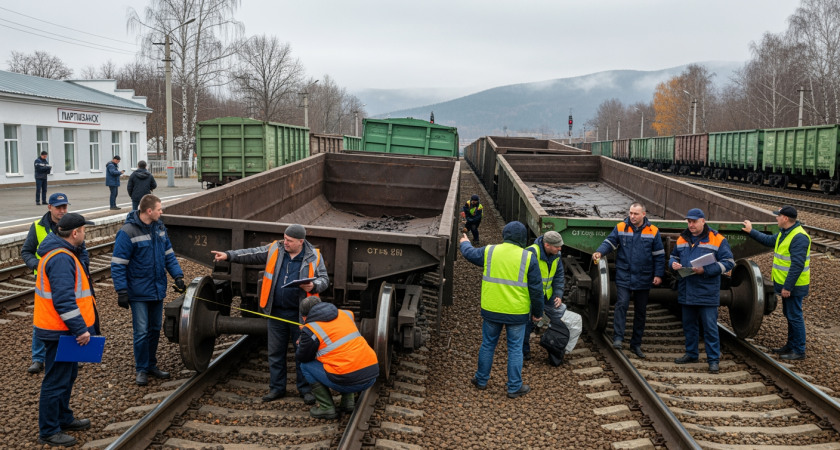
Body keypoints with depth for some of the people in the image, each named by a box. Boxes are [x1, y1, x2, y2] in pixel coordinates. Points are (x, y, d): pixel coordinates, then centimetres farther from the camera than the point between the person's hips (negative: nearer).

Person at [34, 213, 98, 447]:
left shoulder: (61, 253, 12)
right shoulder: (61, 258, -22)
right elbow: (63, 300, -29)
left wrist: (80, 326, 21)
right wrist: (80, 329, -26)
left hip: (63, 329, 11)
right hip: (60, 331, -11)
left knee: (68, 374, 22)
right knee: (56, 381, -2)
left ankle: (63, 419, 35)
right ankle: (48, 432, 7)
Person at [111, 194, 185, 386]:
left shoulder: (159, 227, 4)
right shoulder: (128, 232, -17)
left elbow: (168, 254, 11)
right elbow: (118, 265, -15)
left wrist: (177, 275, 0)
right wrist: (122, 291, -18)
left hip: (158, 290, 7)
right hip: (139, 292, -7)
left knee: (155, 329, 14)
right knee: (141, 332, -3)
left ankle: (151, 365, 27)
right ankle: (141, 370, 12)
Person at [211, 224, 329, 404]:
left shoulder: (313, 257, -5)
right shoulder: (275, 249, 0)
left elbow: (324, 279, -1)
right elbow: (252, 254, 2)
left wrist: (313, 286, -22)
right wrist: (229, 255, -8)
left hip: (300, 313, -3)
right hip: (276, 311, 3)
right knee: (275, 352, 11)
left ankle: (305, 389, 18)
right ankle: (277, 388, 24)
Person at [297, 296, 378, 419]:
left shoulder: (310, 330, -3)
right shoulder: (345, 314, 14)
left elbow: (302, 357, 9)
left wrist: (301, 344, 31)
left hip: (349, 382, -6)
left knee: (306, 365, 14)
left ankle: (327, 408, 12)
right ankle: (348, 401, 24)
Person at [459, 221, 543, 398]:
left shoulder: (489, 252, -3)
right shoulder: (528, 257, -9)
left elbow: (469, 253, 18)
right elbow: (536, 289, -5)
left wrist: (465, 243, 41)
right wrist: (537, 312, 7)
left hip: (491, 310, 2)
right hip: (517, 313, -2)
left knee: (487, 345, 17)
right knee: (515, 349, 9)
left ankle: (481, 380, 30)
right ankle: (514, 388, 15)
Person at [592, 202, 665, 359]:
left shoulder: (653, 231, 0)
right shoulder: (620, 228, -1)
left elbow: (659, 255, 3)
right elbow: (609, 242, -3)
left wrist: (658, 274, -2)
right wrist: (600, 252, -24)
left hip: (643, 279, 2)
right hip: (624, 276, -2)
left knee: (641, 311, 10)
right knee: (622, 304, -19)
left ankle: (636, 344, 21)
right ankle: (618, 338, -17)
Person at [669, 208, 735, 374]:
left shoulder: (717, 240, -6)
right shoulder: (682, 239, 10)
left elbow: (728, 262, -9)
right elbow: (674, 256, 22)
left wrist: (706, 270, -20)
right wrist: (673, 263, -3)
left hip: (707, 293, -5)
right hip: (686, 292, 6)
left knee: (710, 327, -3)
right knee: (688, 324, 15)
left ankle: (714, 359, 5)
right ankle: (691, 353, 29)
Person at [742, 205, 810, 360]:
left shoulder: (799, 237, -22)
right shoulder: (784, 233, 9)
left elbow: (797, 265, -26)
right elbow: (769, 240, 29)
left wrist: (787, 287, -25)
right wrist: (751, 231, 29)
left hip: (793, 286, -10)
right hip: (786, 284, 10)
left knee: (795, 317, -3)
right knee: (790, 316, 18)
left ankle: (799, 351, 6)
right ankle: (791, 345, 29)